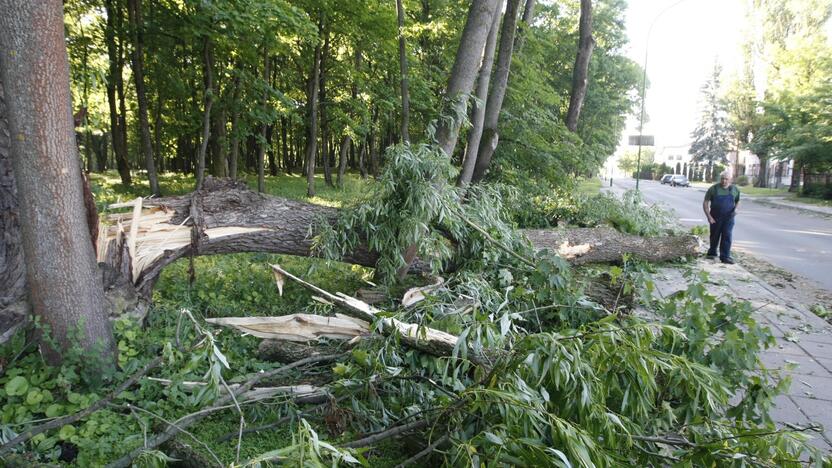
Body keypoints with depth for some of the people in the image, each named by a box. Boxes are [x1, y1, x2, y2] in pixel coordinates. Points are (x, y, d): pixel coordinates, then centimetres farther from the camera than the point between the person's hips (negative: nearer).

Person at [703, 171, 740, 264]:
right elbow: (705, 203, -5)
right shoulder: (713, 189, -6)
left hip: (729, 217, 1)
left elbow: (737, 201, 16)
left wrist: (736, 209, -6)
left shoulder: (735, 189, 2)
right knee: (715, 236, 12)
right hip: (715, 218, 0)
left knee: (727, 236, -9)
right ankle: (712, 253, 32)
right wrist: (708, 216, -13)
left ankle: (725, 256, -8)